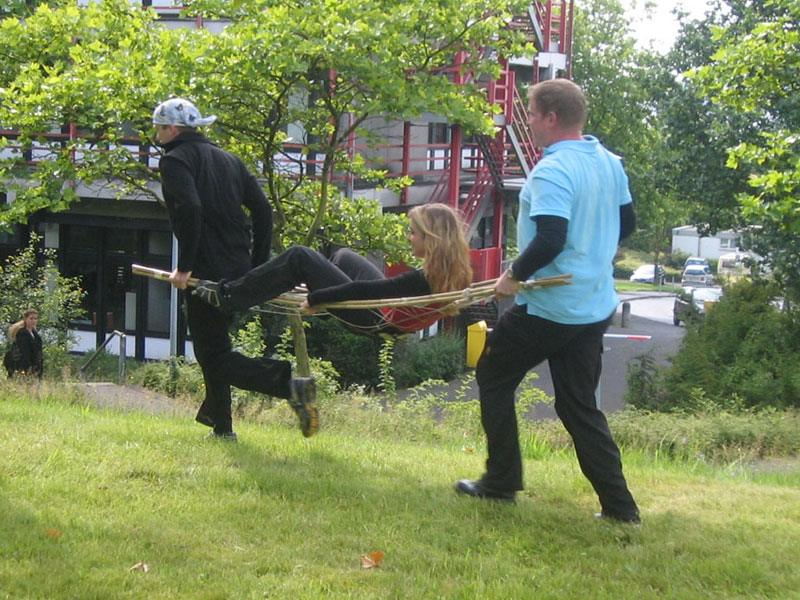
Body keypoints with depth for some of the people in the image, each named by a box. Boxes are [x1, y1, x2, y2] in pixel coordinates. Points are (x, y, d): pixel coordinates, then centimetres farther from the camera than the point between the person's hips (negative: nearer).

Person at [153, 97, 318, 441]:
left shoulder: (174, 161, -4)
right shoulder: (227, 160, 18)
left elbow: (190, 210, -22)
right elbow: (262, 209, 12)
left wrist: (184, 267, -19)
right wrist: (259, 265, 13)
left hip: (206, 270, -8)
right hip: (239, 269, 8)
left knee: (214, 357, -4)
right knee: (213, 343, 23)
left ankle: (289, 385, -25)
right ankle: (221, 426, 26)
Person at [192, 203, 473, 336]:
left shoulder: (423, 281, -33)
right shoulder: (454, 274, -10)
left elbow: (365, 290, -27)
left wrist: (314, 299, -19)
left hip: (372, 320, -9)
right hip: (384, 311, 9)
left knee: (299, 257, -6)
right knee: (343, 256, 29)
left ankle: (227, 295, 6)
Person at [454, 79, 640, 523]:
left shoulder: (552, 171, -20)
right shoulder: (610, 163, 7)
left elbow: (550, 240, -29)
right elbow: (626, 223, 18)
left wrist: (513, 275, -14)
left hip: (547, 308, -8)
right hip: (595, 307, 8)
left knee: (493, 377, 13)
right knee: (580, 405, 13)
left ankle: (501, 482, 17)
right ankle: (619, 505, 7)